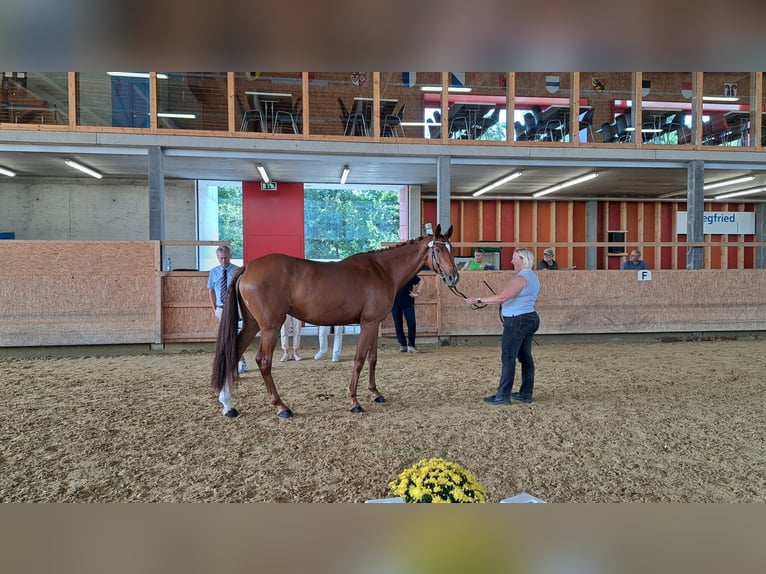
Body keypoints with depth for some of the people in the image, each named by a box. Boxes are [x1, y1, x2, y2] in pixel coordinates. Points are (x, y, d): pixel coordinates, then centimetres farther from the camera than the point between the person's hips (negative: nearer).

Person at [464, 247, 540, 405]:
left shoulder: (521, 278, -17)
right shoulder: (533, 276, 15)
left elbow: (501, 298, -24)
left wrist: (479, 300, -19)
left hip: (518, 321, -10)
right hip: (531, 319, 10)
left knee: (508, 358, -6)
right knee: (525, 357, 13)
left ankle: (503, 396, -2)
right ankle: (526, 394, 19)